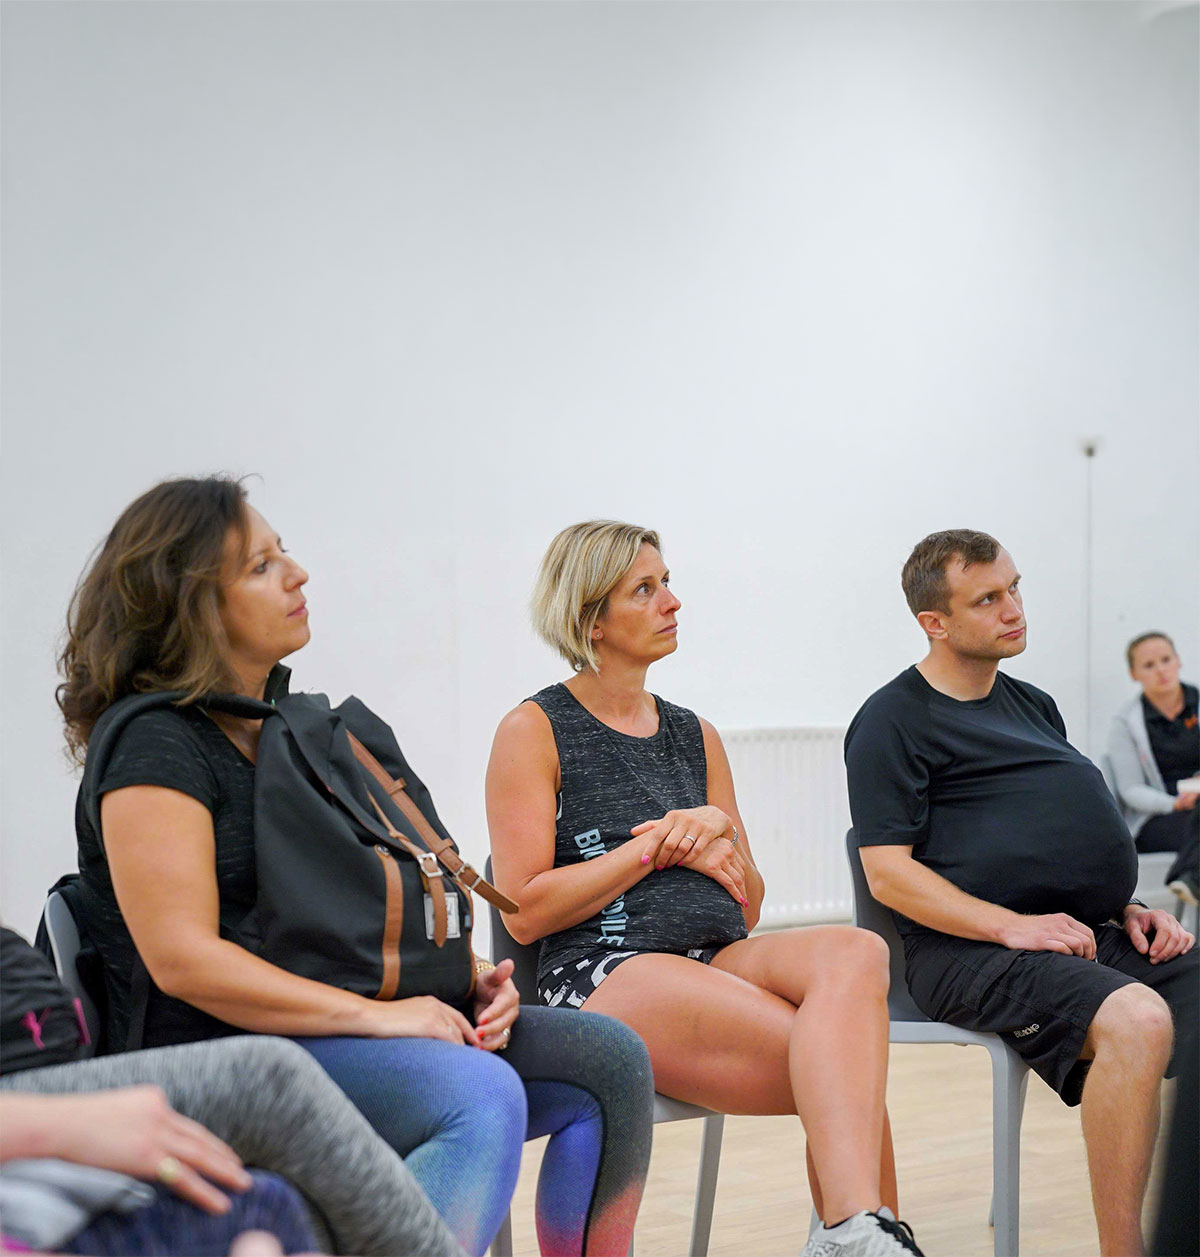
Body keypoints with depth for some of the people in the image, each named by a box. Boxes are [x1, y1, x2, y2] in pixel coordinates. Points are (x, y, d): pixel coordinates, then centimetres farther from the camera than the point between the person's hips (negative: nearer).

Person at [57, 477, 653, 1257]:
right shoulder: (155, 746, -10)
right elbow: (183, 959, -19)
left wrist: (468, 982, 3)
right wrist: (377, 1015, -21)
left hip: (335, 1030, 9)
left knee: (610, 1060, -5)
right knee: (482, 1096, -32)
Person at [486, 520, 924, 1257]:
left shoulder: (696, 736, 22)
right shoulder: (534, 732, 4)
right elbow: (525, 912, -6)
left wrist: (720, 831, 0)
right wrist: (655, 848, -6)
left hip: (718, 957, 6)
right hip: (604, 973, -5)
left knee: (857, 953, -31)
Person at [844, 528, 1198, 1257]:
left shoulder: (1033, 704, 24)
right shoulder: (894, 720, 0)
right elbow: (888, 870, -8)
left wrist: (1129, 910, 11)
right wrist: (1012, 925, -17)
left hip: (1092, 934, 8)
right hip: (969, 951, -8)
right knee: (1135, 1019, -32)